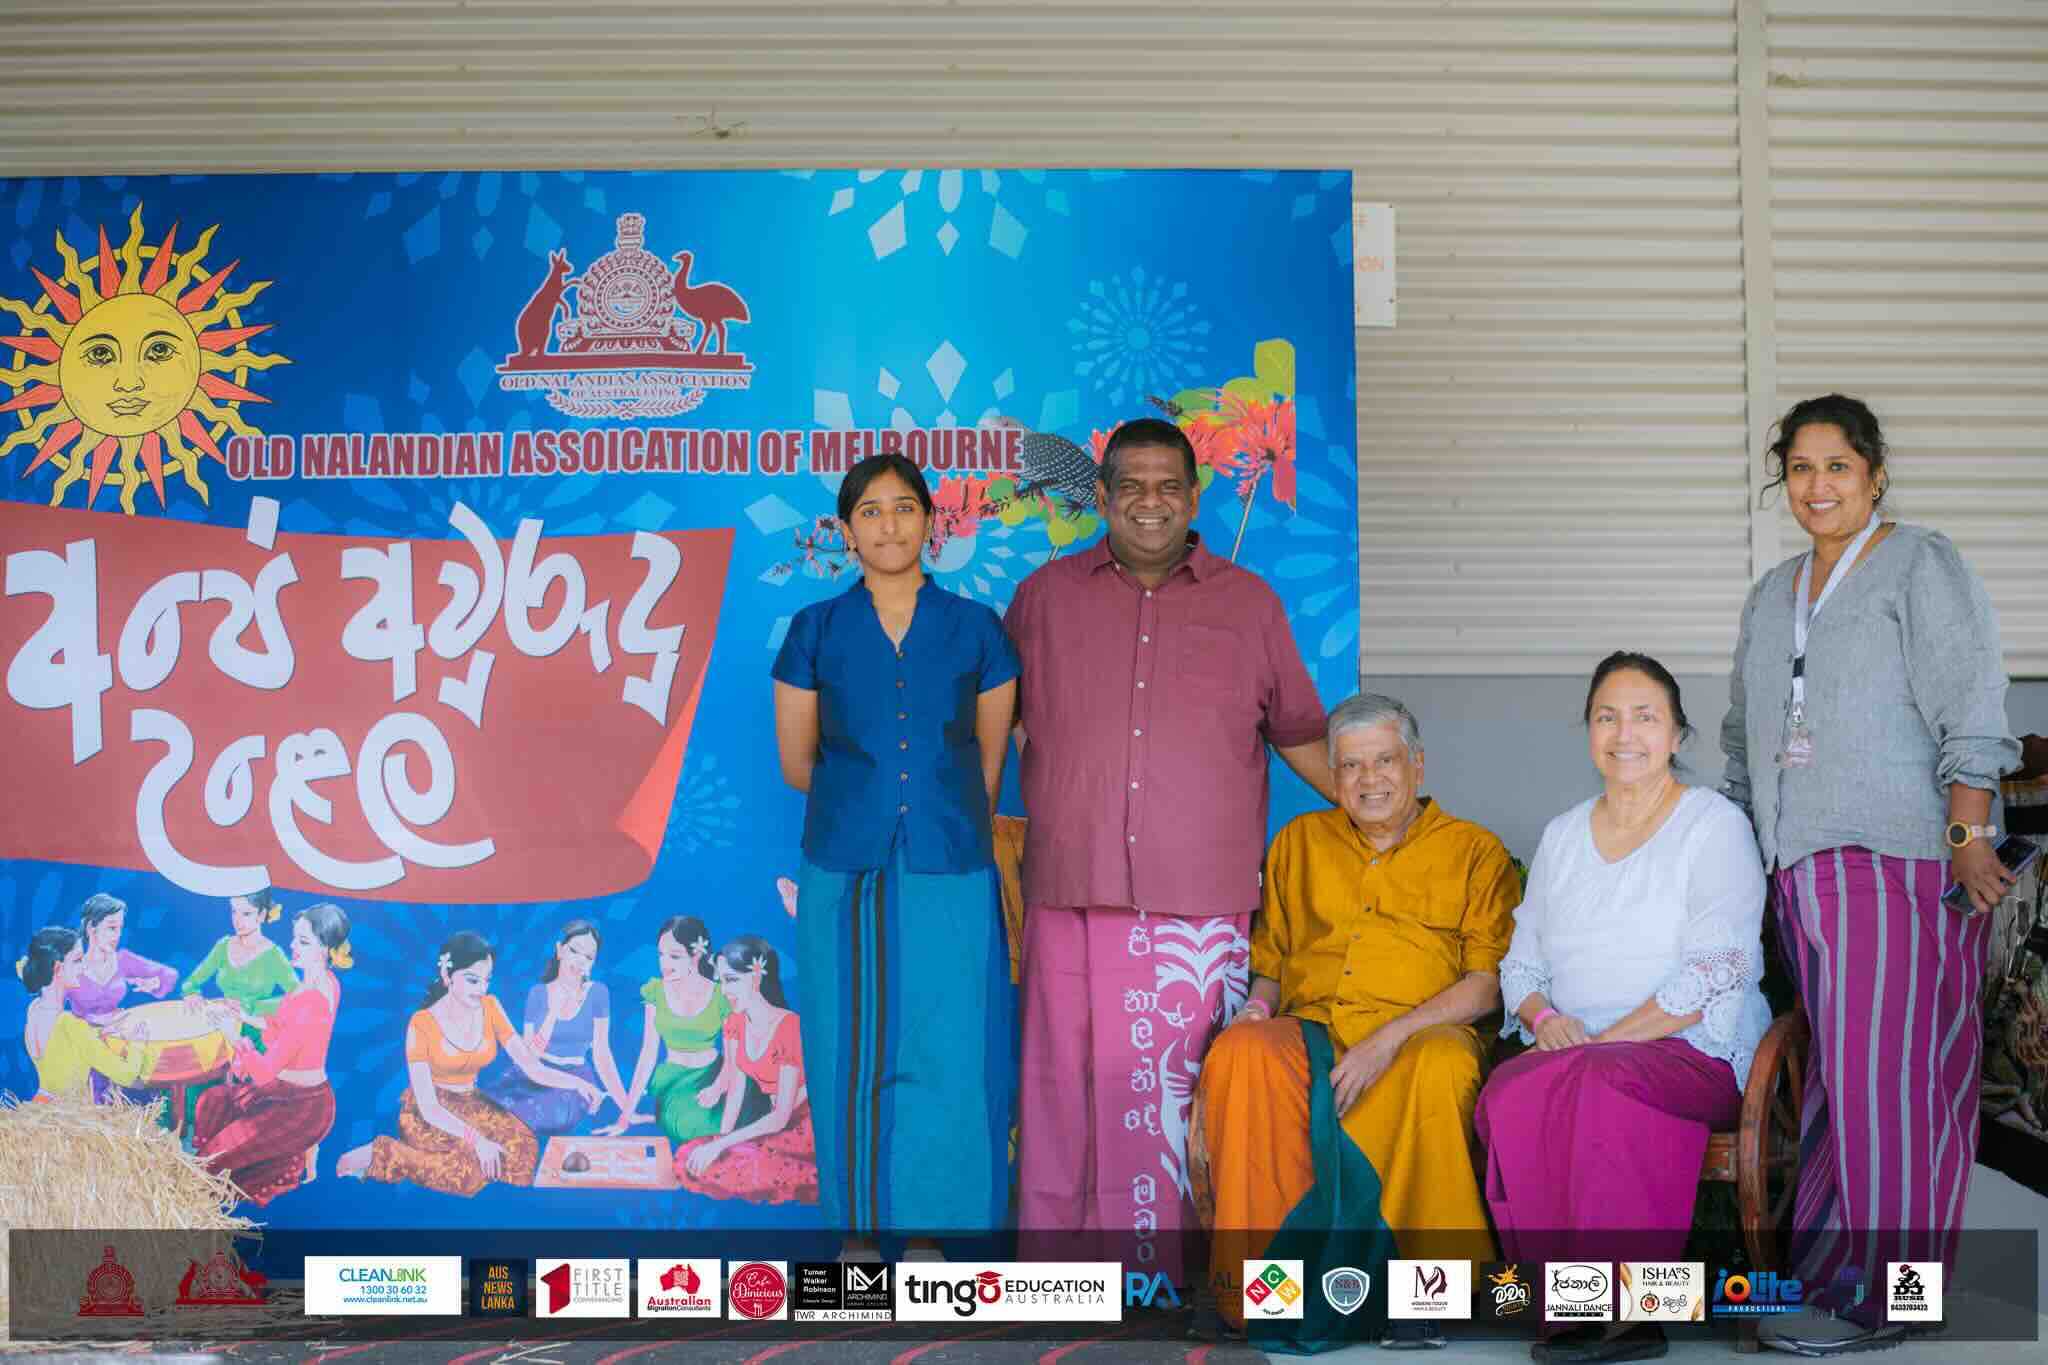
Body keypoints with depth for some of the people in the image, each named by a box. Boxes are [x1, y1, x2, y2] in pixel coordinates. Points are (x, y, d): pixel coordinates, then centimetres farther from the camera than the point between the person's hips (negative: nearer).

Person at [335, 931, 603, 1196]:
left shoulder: (490, 1009, -4)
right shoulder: (422, 1025, -18)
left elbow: (532, 1068, -8)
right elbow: (429, 1107, -21)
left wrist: (577, 1083, -28)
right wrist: (475, 1138, -36)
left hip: (471, 1106, 6)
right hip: (429, 1114, -6)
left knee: (524, 1146, -22)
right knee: (470, 1169, -32)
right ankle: (379, 1156, -12)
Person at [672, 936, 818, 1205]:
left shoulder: (791, 1028, -22)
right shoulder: (735, 1024, 3)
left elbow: (781, 1117, -20)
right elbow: (736, 1087, 3)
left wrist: (721, 1143, -22)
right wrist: (719, 1140, -10)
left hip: (805, 1129, -8)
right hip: (775, 1125, 8)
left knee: (724, 1167, -24)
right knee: (690, 1158, -9)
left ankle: (811, 1182, -6)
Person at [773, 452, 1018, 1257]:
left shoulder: (974, 630, 5)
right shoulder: (816, 632, 4)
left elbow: (988, 769, 10)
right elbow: (797, 766, 9)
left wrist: (940, 816, 12)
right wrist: (866, 802, 11)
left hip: (950, 874, 0)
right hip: (845, 873, 0)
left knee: (944, 1049, 2)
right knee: (852, 1052, 5)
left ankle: (925, 1227, 17)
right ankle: (858, 1227, 19)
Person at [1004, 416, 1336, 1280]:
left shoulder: (1249, 605, 12)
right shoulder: (1046, 596, 12)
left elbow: (1303, 736, 18)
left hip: (1199, 900, 0)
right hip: (1070, 893, 1)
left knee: (1178, 1082, -1)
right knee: (1064, 1079, 2)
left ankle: (1168, 1263, 11)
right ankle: (1058, 1254, 14)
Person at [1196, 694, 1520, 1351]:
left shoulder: (1475, 851, 12)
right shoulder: (1300, 841, 23)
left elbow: (1489, 981, 1)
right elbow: (1268, 958, 26)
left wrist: (1391, 1036, -13)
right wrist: (1259, 1005, 1)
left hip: (1421, 1033, -2)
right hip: (1307, 1030, 3)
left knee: (1442, 1067, -39)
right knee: (1239, 1053, -32)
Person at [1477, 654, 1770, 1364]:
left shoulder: (1714, 824, 2)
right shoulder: (1562, 835, 20)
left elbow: (1714, 970, -9)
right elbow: (1521, 964, 21)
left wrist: (1602, 1041, -15)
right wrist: (1544, 1018, -3)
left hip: (1695, 1054, -4)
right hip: (1574, 1052, 4)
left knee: (1602, 1083, -37)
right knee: (1508, 1093, -30)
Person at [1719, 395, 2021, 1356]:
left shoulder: (1920, 565, 1)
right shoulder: (1773, 595, 21)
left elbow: (1970, 713, -8)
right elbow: (1746, 740, 26)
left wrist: (1968, 836, -17)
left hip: (1897, 857, -6)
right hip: (1802, 869, 6)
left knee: (1883, 1073, -6)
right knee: (1838, 1071, 7)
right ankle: (1826, 1272, 12)